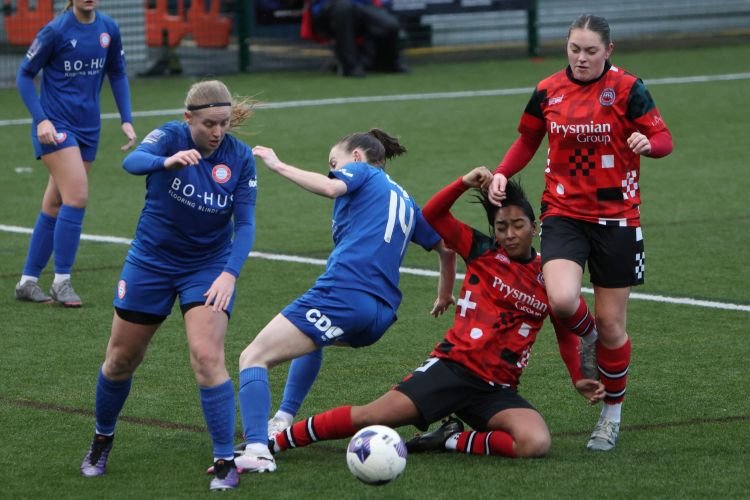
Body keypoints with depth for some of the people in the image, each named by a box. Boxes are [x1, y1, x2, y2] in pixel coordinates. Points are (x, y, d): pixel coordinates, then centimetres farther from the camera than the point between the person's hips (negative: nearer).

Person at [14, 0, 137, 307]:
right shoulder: (55, 31, -12)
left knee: (54, 206, 9)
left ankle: (28, 282, 16)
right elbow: (24, 75, -5)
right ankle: (61, 282, -9)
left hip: (88, 128, 5)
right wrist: (41, 119, -15)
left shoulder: (108, 29, 2)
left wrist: (126, 120, 8)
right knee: (77, 195, -18)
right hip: (55, 127, -5)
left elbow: (117, 74, 16)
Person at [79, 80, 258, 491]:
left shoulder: (240, 157, -12)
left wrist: (229, 274, -26)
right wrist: (167, 161, -61)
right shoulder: (170, 137, -17)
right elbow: (133, 161, -39)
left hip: (208, 267, 0)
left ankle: (225, 461, -10)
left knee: (207, 357, -18)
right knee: (121, 358, 10)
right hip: (151, 261, 0)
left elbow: (245, 223, -11)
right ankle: (102, 440, 36)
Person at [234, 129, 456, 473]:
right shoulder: (405, 202, 29)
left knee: (253, 358, -10)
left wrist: (278, 165, -7)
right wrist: (445, 296, 51)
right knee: (309, 337, 40)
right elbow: (447, 247, 36)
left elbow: (330, 187, -13)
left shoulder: (362, 171, 9)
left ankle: (257, 449, -33)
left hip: (342, 293, -9)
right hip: (380, 316, 9)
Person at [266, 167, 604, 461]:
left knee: (536, 443, -29)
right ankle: (278, 440, -4)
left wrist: (579, 379, 10)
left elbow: (566, 333, 20)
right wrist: (465, 183, -15)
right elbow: (431, 215, -1)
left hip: (496, 390, 1)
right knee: (370, 417, -17)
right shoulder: (481, 251, 4)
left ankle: (453, 441, -9)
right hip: (452, 366, -1)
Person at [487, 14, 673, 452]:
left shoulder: (627, 89, -8)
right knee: (562, 300, -25)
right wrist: (502, 174, -1)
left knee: (610, 324, 4)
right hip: (564, 214, 1)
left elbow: (663, 139, -8)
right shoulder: (548, 92, 1)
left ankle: (612, 415, 24)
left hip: (616, 216, -1)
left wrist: (648, 143, -31)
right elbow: (528, 141, 16)